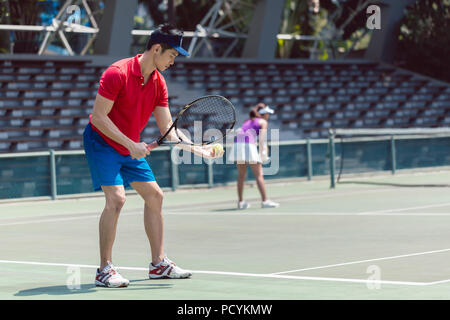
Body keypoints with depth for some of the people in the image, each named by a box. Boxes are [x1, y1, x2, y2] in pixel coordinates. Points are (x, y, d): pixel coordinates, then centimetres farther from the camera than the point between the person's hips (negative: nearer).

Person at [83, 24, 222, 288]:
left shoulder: (159, 83, 1)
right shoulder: (118, 73, -22)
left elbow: (168, 128, 4)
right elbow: (98, 117, -24)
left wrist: (199, 150, -5)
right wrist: (131, 145, -28)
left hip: (131, 147, 8)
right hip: (102, 141, -8)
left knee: (154, 195, 6)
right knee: (116, 198, -21)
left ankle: (159, 263, 15)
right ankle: (105, 270, -13)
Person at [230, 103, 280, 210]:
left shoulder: (247, 122, 30)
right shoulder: (263, 122, 13)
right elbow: (261, 139, 0)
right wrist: (262, 153, -1)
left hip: (237, 144, 6)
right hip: (249, 145, -6)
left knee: (241, 175, 14)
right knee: (259, 175, -2)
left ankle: (241, 202, 15)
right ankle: (265, 201, -8)